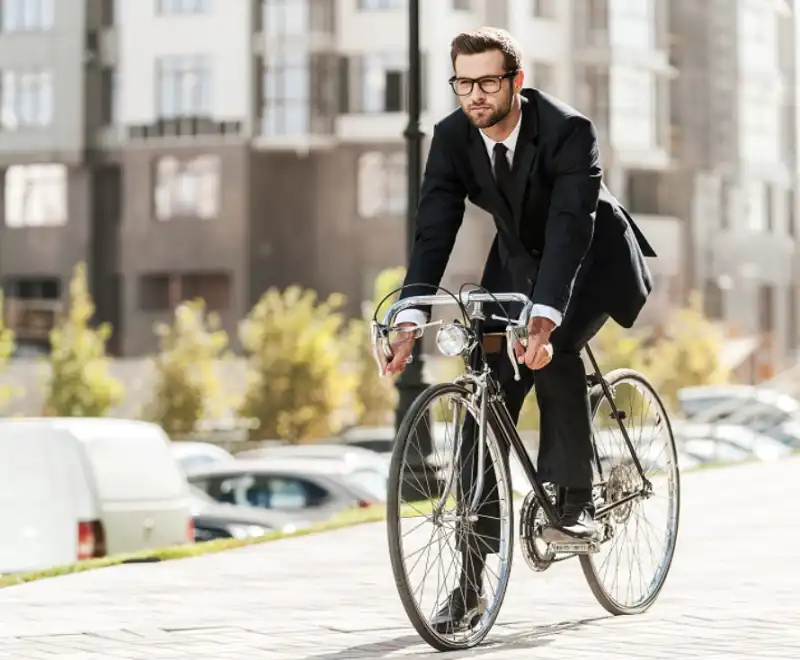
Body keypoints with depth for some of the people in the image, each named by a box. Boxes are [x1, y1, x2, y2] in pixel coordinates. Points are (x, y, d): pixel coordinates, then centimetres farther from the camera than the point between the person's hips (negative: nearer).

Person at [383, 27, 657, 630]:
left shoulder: (569, 131, -30)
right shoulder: (452, 137, -17)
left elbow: (571, 229, -40)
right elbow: (435, 230, -21)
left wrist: (544, 319, -53)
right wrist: (411, 321, -34)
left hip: (594, 259, -4)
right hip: (519, 262, 4)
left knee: (552, 352, -33)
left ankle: (576, 502, -14)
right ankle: (472, 577, -6)